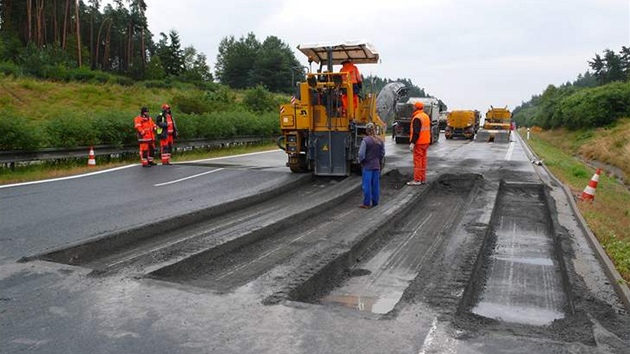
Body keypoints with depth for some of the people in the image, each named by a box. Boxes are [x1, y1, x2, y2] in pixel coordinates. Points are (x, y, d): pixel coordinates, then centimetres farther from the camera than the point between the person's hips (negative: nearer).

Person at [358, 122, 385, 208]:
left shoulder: (365, 140, -16)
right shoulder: (380, 140, 2)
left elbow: (361, 154, -17)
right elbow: (382, 153, 9)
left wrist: (361, 161, 0)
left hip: (367, 166, -5)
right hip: (377, 166, 5)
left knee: (367, 185, 1)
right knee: (376, 184, 12)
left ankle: (366, 204, 4)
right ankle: (375, 202, 19)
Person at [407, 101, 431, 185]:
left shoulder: (417, 118, -16)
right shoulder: (426, 116, 14)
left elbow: (416, 132, -23)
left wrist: (412, 143, -23)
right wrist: (429, 141, 25)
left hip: (419, 143, -9)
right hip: (425, 142, 9)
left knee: (417, 161, -5)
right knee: (423, 160, 13)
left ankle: (417, 180, -3)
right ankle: (423, 179, 19)